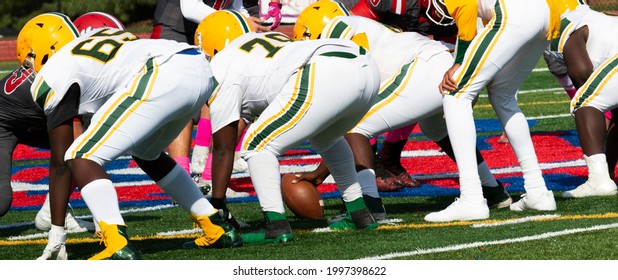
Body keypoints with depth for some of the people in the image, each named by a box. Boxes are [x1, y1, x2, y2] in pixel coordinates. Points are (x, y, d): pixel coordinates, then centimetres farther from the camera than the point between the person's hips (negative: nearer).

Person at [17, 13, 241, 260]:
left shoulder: (52, 75, 11)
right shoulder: (95, 40, 33)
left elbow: (60, 165, 12)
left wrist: (55, 236, 16)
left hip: (164, 81, -9)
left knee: (81, 158, -1)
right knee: (146, 153, 33)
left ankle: (119, 248, -18)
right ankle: (217, 229, 35)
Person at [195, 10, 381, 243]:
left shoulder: (222, 69, 17)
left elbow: (223, 149, 17)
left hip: (328, 80, -8)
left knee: (256, 147, 6)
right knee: (326, 139, 36)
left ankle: (276, 226, -5)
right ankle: (359, 214, 34)